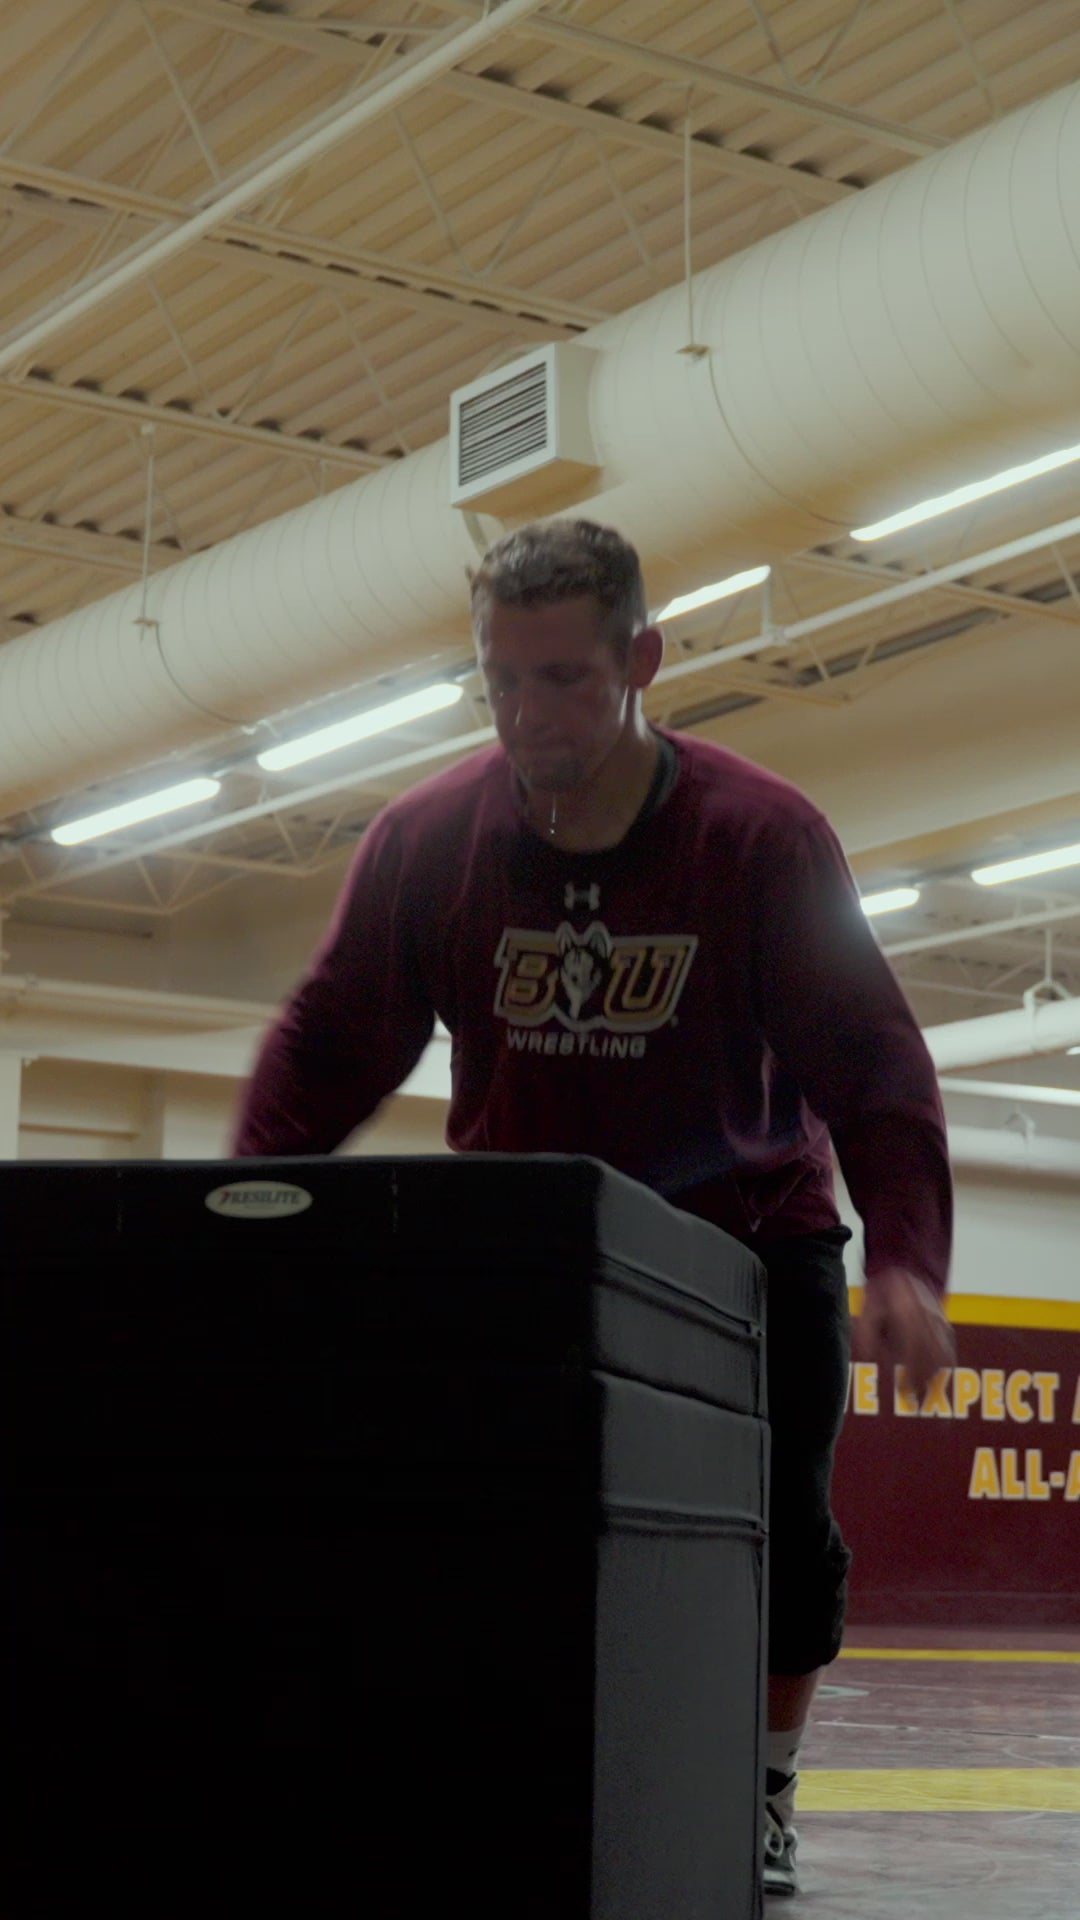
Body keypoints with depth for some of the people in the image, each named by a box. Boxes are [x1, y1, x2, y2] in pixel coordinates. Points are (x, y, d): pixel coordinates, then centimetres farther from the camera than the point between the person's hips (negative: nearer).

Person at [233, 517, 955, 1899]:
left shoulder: (765, 838, -17)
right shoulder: (426, 841, -10)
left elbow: (868, 1057, -19)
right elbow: (328, 1045, -7)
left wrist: (905, 1257, -31)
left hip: (748, 1235, -2)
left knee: (780, 1528, -7)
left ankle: (761, 1793, 12)